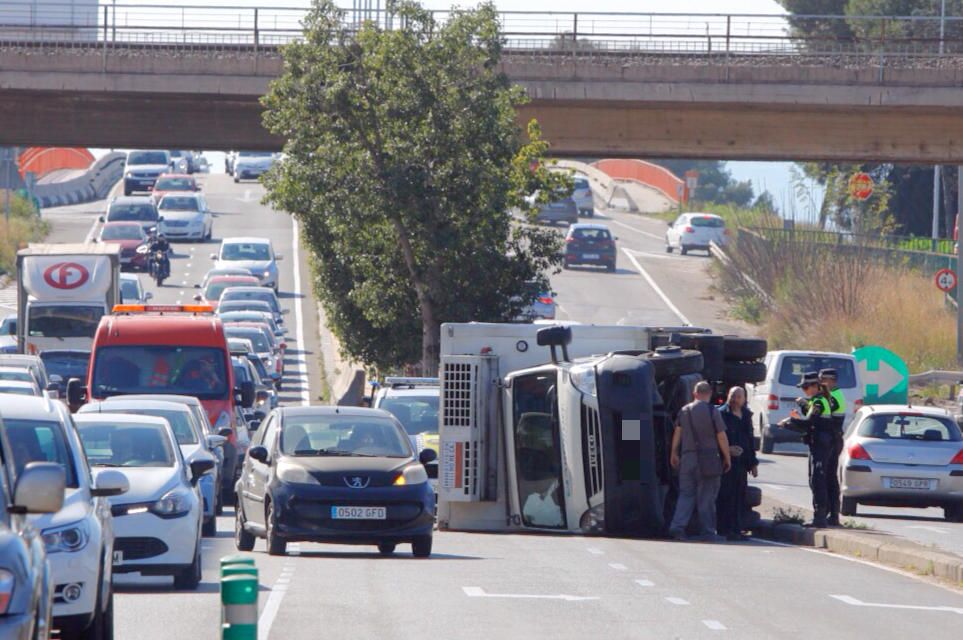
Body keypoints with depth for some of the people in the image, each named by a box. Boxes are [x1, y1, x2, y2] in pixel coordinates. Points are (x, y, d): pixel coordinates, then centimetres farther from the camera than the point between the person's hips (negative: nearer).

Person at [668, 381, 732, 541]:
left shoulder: (684, 411, 6)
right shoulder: (712, 412, -6)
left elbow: (677, 433, 7)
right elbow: (722, 437, -5)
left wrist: (674, 454, 17)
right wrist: (727, 458, 4)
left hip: (687, 457, 3)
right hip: (708, 458, -3)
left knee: (686, 494, 7)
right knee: (707, 497, 2)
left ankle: (678, 526, -9)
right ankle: (708, 532, 5)